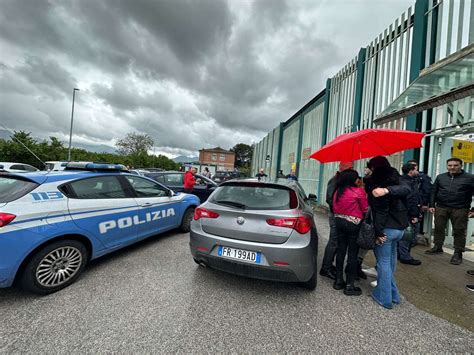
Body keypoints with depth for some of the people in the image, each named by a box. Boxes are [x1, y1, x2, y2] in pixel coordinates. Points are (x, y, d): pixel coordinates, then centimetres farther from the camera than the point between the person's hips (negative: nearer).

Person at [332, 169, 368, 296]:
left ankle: (339, 280, 25)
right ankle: (349, 285, 13)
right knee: (352, 254, 4)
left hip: (339, 222, 6)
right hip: (354, 224, -5)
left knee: (340, 251, 14)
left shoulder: (337, 191, 2)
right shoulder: (359, 191, -14)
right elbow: (365, 209, -5)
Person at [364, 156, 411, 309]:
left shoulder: (378, 184, -16)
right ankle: (393, 294, 33)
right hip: (400, 228, 8)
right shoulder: (395, 181, 7)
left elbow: (380, 211, -19)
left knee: (383, 263, 4)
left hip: (387, 228, -8)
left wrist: (378, 233, -17)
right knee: (390, 261, 20)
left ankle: (385, 298, 15)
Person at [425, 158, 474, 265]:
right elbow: (433, 192, 10)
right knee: (438, 228, 10)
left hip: (460, 209, -2)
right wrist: (432, 205, 4)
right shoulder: (440, 177, 9)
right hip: (441, 208, 3)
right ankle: (437, 247, 24)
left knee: (459, 231, 3)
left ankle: (458, 253, 14)